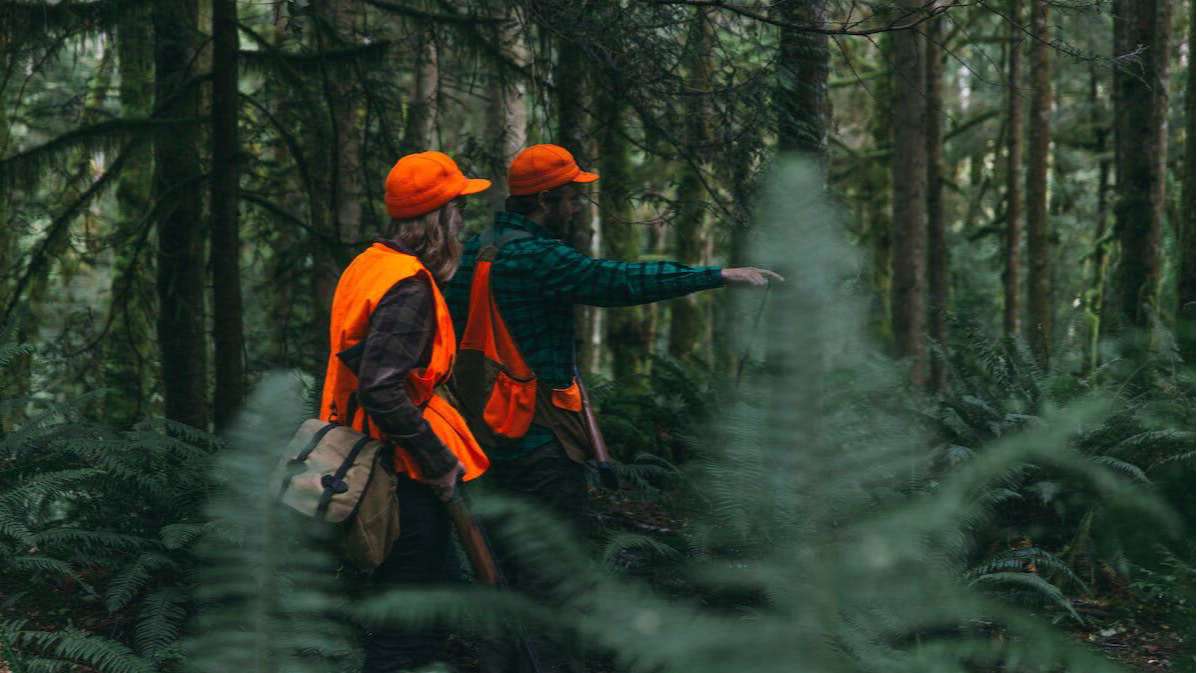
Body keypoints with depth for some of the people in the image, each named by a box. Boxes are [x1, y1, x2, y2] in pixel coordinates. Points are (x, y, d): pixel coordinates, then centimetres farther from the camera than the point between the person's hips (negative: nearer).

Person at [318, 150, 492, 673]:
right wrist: (439, 463, -20)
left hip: (365, 449, 10)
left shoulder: (370, 264, 10)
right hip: (402, 473, -10)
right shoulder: (409, 286, -20)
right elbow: (383, 389, -28)